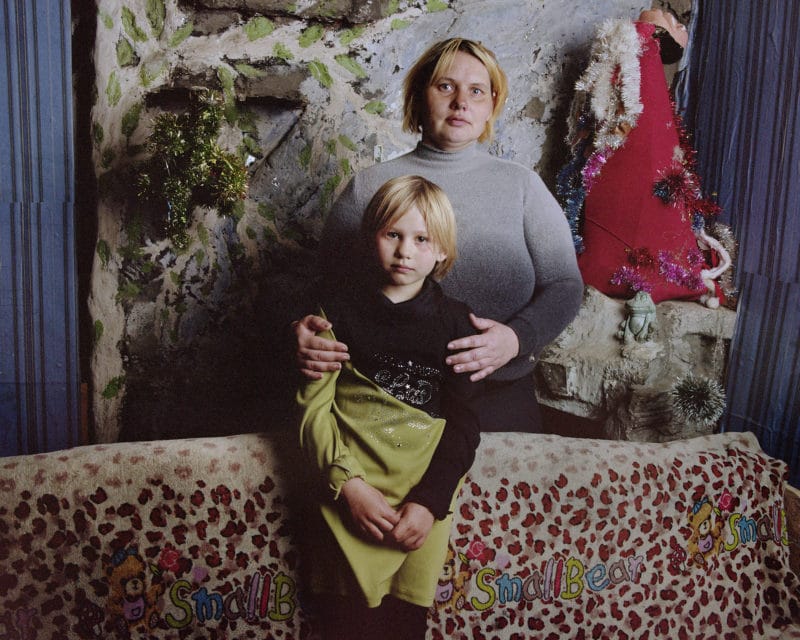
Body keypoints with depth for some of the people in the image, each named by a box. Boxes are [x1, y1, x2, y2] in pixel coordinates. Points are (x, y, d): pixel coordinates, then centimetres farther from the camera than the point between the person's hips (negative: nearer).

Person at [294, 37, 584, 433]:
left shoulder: (522, 184, 7)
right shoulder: (368, 187, 4)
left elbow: (565, 285, 4)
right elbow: (330, 289, 5)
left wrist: (518, 337, -16)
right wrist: (307, 334, -18)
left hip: (500, 397, 1)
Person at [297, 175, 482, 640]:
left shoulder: (454, 321, 6)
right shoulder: (339, 310, 4)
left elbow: (463, 423, 3)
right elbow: (314, 405, 0)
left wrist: (429, 501, -9)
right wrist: (348, 484, -12)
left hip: (427, 477, 1)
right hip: (353, 472, 0)